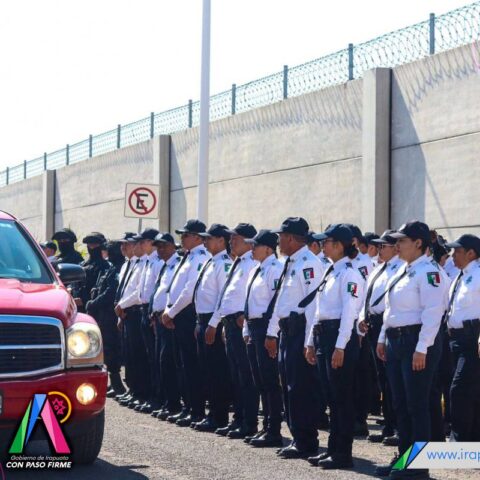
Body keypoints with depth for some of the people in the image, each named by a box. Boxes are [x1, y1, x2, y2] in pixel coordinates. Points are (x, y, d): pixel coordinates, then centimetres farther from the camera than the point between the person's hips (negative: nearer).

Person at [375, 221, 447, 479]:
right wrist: (383, 339, 17)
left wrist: (422, 349, -23)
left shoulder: (428, 272, -14)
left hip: (416, 341, -10)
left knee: (417, 405, -4)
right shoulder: (402, 272, 15)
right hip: (396, 340, 10)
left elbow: (433, 312, -20)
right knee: (400, 404, 13)